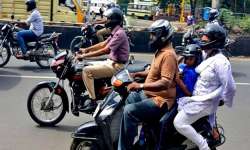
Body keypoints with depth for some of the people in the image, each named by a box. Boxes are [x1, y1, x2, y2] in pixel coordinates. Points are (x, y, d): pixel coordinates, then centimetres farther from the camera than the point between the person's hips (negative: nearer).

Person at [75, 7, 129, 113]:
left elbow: (105, 50, -26)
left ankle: (93, 102, -16)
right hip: (112, 62, 10)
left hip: (116, 65, -10)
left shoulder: (119, 33, -19)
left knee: (87, 71, -17)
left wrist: (85, 55, -24)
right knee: (89, 66, 15)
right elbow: (103, 44, 18)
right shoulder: (115, 32, 13)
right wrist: (86, 49, 9)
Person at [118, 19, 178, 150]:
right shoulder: (160, 51, 12)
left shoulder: (168, 55, -21)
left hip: (160, 100, -11)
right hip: (148, 94, 11)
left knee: (129, 111, -25)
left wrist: (140, 86, -34)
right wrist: (137, 74, 14)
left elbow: (165, 83, -30)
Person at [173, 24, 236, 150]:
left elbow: (229, 86, -19)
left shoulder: (220, 61, -23)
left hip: (204, 102, -9)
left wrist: (227, 102, -5)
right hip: (196, 97, 10)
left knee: (179, 123, -13)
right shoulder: (207, 57, 6)